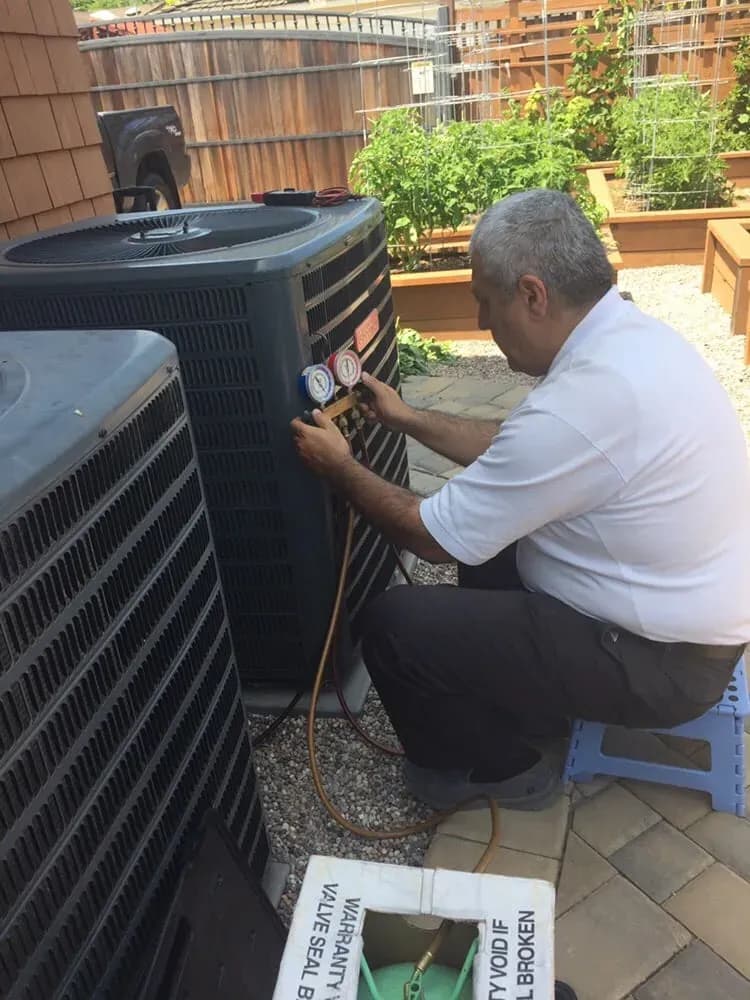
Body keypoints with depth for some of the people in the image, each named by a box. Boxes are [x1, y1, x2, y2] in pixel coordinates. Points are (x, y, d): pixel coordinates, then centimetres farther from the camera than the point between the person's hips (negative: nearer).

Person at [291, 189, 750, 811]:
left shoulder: (579, 405, -32)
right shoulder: (630, 334, -2)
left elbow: (435, 537, -21)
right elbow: (516, 453, 10)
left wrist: (340, 467, -6)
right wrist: (409, 419, 12)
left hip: (659, 657, -9)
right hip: (687, 610, 10)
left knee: (395, 624, -9)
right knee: (488, 537, 21)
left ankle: (500, 765, 16)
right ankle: (528, 706, 31)